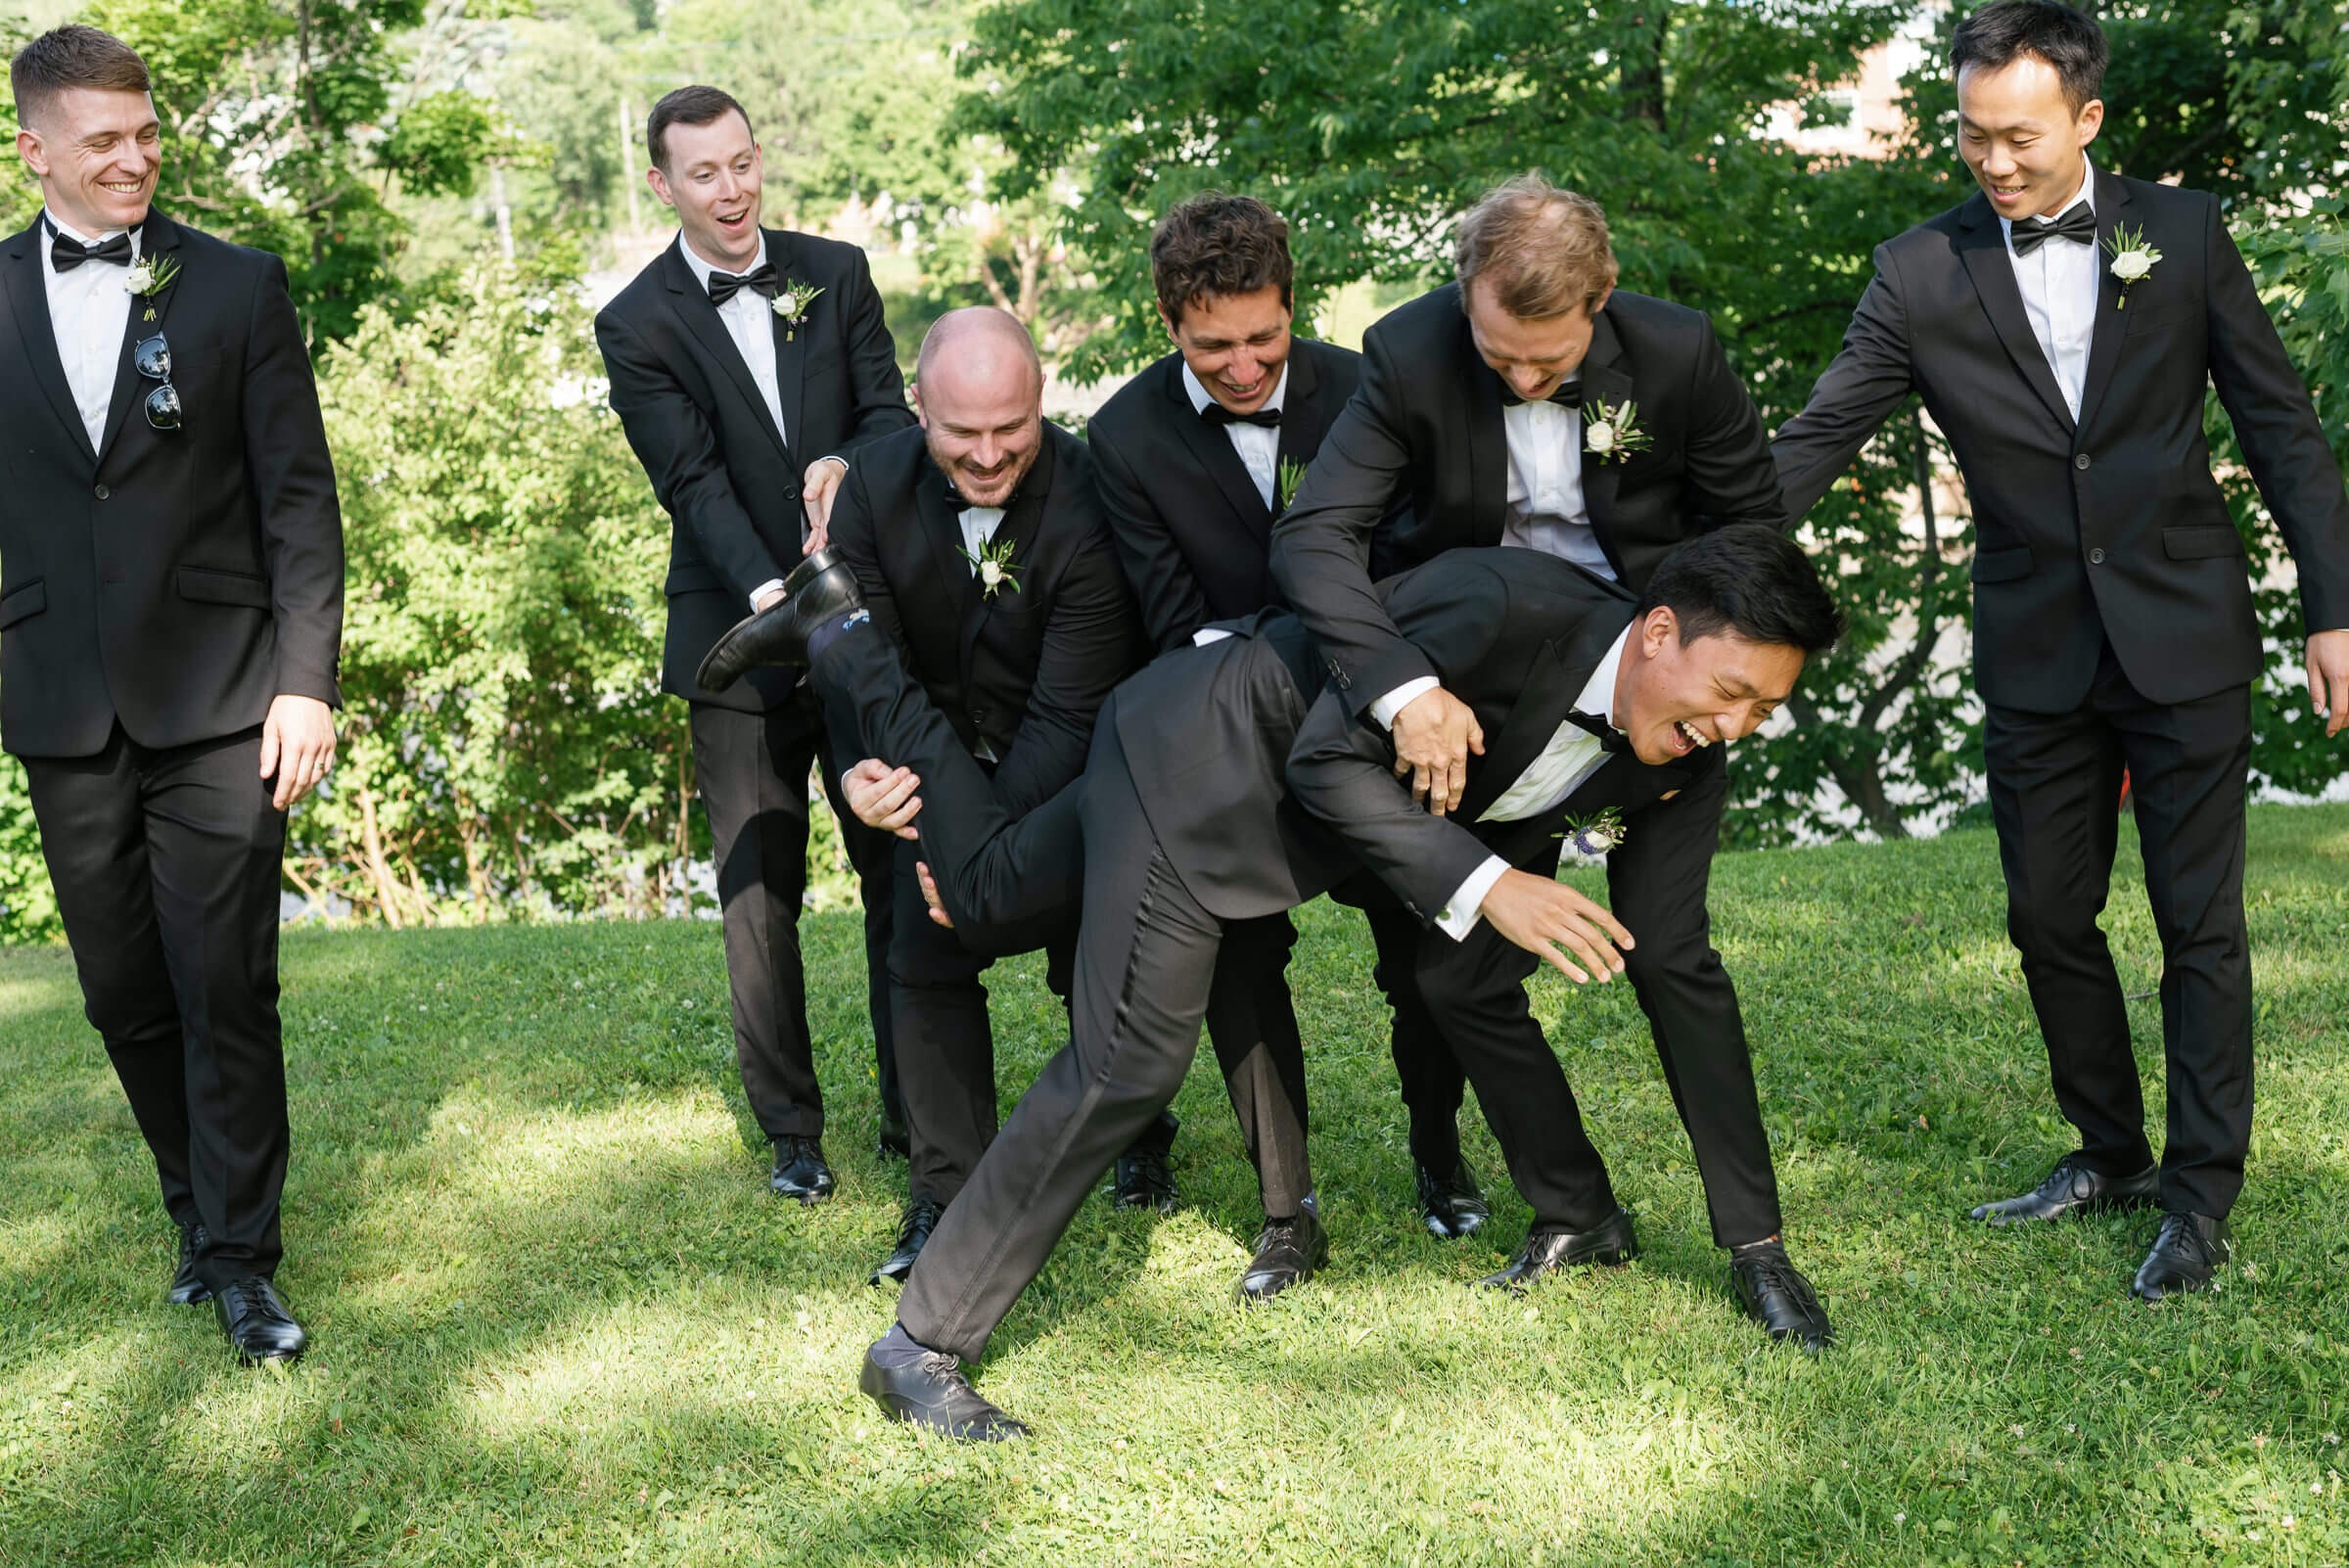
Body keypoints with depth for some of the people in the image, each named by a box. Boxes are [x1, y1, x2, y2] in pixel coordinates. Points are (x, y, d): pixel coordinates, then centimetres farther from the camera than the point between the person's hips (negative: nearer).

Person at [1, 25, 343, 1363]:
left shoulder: (239, 287, 1)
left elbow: (300, 498, -1)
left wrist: (306, 682, -8)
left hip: (217, 697, -2)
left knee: (228, 990, -1)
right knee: (124, 993, 10)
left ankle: (243, 1259, 11)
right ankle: (200, 1210, 29)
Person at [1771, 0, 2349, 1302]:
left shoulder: (2180, 232, -3)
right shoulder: (1921, 274, -3)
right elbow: (1812, 442, -5)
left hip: (2184, 636, -2)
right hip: (2036, 653, 2)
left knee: (2200, 922, 3)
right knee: (2048, 918, 10)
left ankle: (2201, 1194, 15)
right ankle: (2110, 1155, 30)